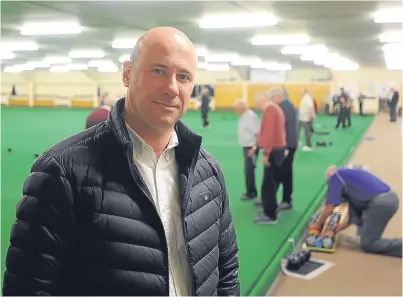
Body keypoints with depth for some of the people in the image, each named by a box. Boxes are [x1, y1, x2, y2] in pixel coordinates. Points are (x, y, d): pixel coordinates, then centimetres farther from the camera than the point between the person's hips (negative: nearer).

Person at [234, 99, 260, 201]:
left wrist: (254, 148, -23)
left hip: (251, 147, -10)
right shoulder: (243, 116, 12)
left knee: (249, 170, -7)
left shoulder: (251, 116, -18)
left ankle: (251, 193, 2)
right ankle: (252, 191, 22)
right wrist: (246, 147, 15)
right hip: (246, 147, 10)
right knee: (248, 170, 13)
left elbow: (257, 133, -22)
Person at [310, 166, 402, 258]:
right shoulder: (349, 174, 27)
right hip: (390, 198, 9)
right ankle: (363, 235, 28)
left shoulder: (335, 177, 3)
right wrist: (347, 223, 34)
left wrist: (317, 224, 17)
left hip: (381, 203, -9)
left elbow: (329, 208, 3)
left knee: (367, 245, 4)